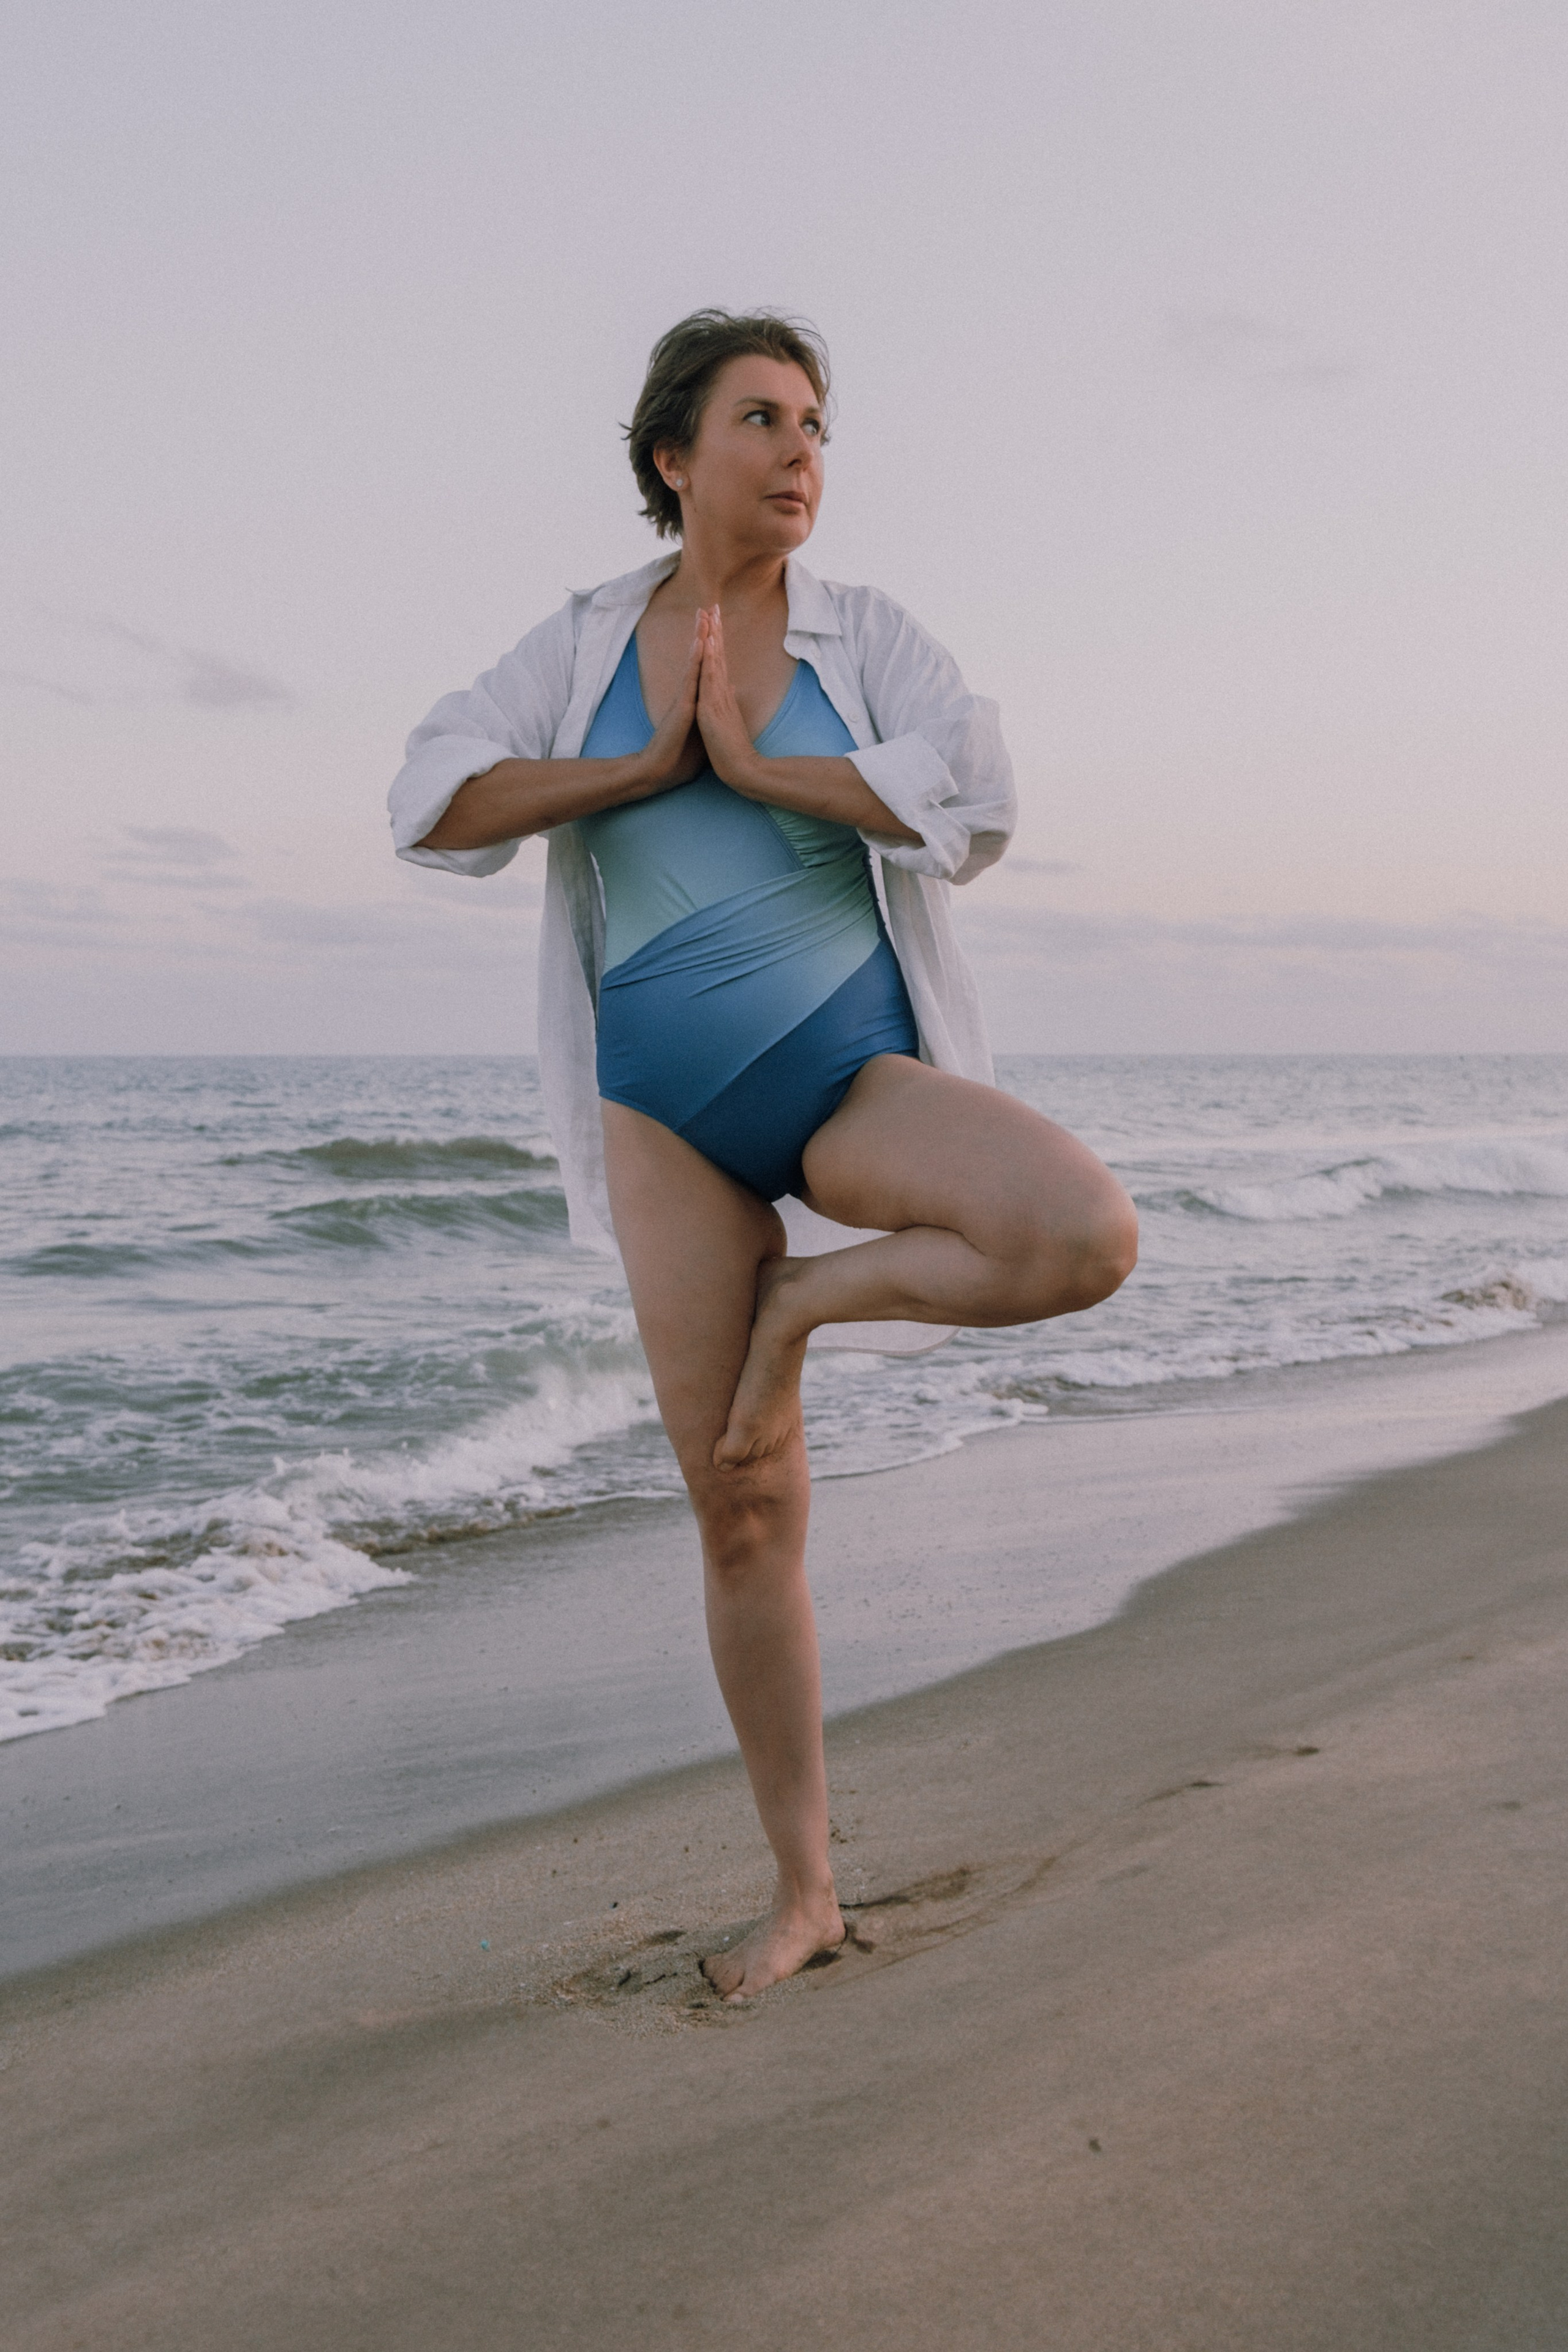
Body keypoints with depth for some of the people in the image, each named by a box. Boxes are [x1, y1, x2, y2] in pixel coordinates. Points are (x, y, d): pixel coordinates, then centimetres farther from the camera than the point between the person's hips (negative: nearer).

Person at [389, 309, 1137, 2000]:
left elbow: (974, 802, -16)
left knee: (1089, 1243, -31)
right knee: (743, 1512, 1)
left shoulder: (866, 635, 1)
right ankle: (802, 1891, 15)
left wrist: (753, 763, -14)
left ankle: (810, 1296, -3)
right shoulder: (586, 641, 6)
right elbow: (434, 801, -5)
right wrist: (646, 763, -12)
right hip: (672, 1112, 1)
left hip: (855, 1076, 0)